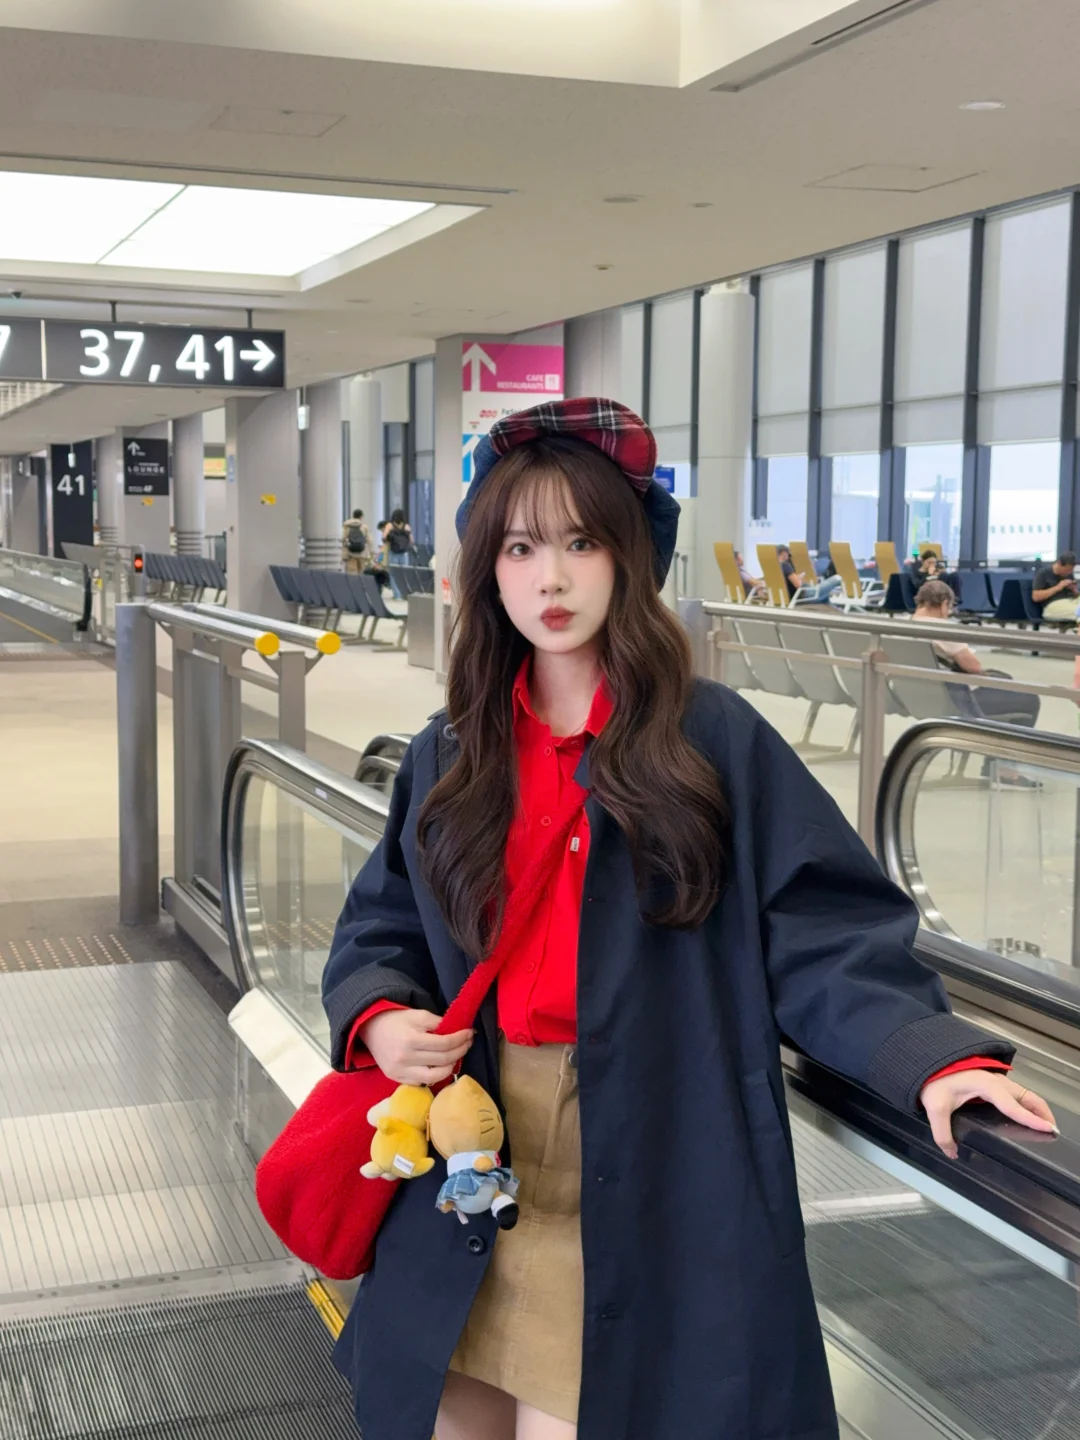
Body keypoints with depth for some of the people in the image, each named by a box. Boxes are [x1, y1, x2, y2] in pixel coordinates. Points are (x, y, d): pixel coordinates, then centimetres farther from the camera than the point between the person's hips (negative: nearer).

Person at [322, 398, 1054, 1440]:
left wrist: (930, 1053, -23)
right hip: (470, 1180, 4)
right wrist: (379, 1018, -7)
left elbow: (820, 932, -9)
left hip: (657, 1189, -4)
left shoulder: (715, 739, -6)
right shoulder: (449, 757, 6)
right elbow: (380, 933, 13)